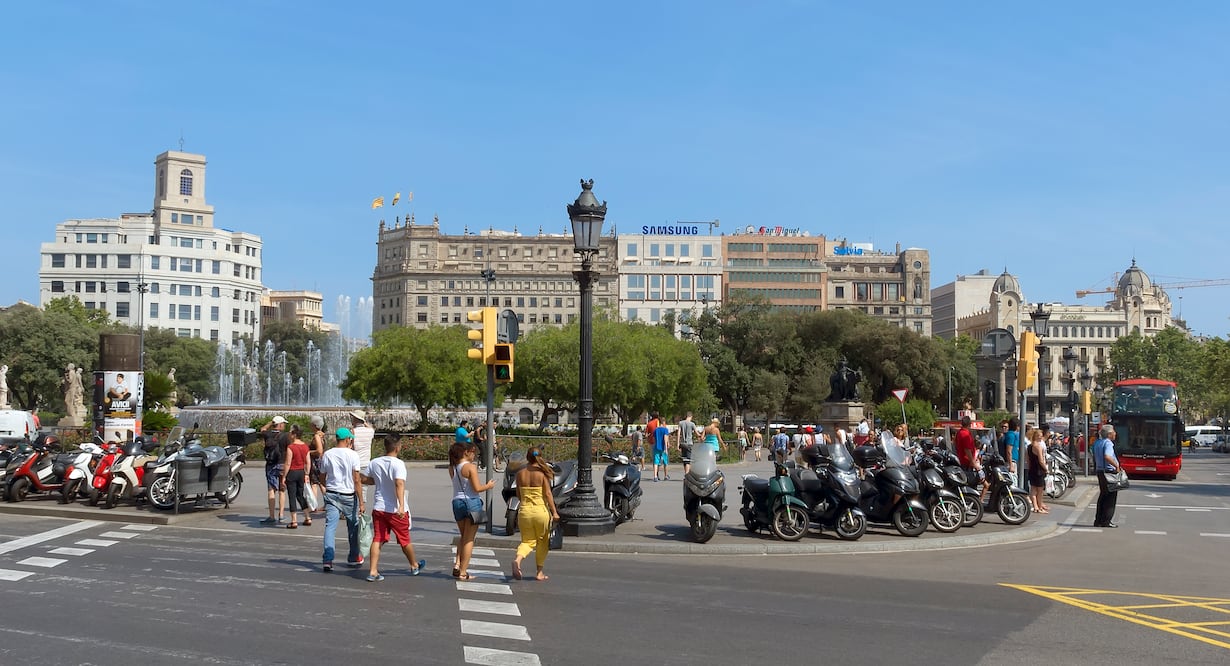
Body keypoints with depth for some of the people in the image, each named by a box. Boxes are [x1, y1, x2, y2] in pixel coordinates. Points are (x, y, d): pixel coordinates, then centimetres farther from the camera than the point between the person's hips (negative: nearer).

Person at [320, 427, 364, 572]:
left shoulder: (327, 454, 2)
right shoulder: (352, 455, -10)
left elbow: (322, 477, 11)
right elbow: (357, 480, -12)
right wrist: (361, 501, -8)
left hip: (331, 494, 2)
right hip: (349, 495, -2)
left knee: (330, 526, -2)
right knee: (353, 527, 14)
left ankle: (327, 559, -15)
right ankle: (353, 558, 26)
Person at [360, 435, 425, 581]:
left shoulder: (374, 463, 1)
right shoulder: (398, 464, -18)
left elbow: (364, 480, 12)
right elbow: (399, 484, -31)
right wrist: (401, 505, -39)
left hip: (378, 508, 4)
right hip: (396, 510, -4)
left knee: (377, 539, 5)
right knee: (405, 540, 13)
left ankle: (373, 571, -5)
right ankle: (414, 566, 32)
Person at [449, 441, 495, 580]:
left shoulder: (452, 468, 6)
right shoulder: (471, 467, -13)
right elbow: (477, 488, -15)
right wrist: (488, 486, 3)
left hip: (457, 502, 6)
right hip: (472, 502, -6)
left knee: (463, 536, 23)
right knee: (469, 539, 4)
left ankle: (457, 564, 8)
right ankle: (463, 572, 5)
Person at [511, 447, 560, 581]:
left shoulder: (520, 474, 1)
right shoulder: (542, 473, -9)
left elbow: (518, 495, 8)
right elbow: (548, 494, -11)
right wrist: (554, 512, -7)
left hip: (524, 510, 3)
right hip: (541, 511, -2)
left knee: (528, 541, 12)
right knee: (542, 542, 15)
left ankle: (517, 559, -17)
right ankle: (540, 572, 20)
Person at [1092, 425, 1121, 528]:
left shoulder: (1097, 443, 11)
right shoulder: (1108, 443, -16)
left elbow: (1094, 458, 20)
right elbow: (1107, 457, -32)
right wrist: (1117, 466, -24)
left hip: (1100, 471, 9)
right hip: (1109, 472, -8)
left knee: (1103, 496, 14)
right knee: (1111, 497, 0)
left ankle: (1098, 520, 15)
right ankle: (1106, 521, 0)